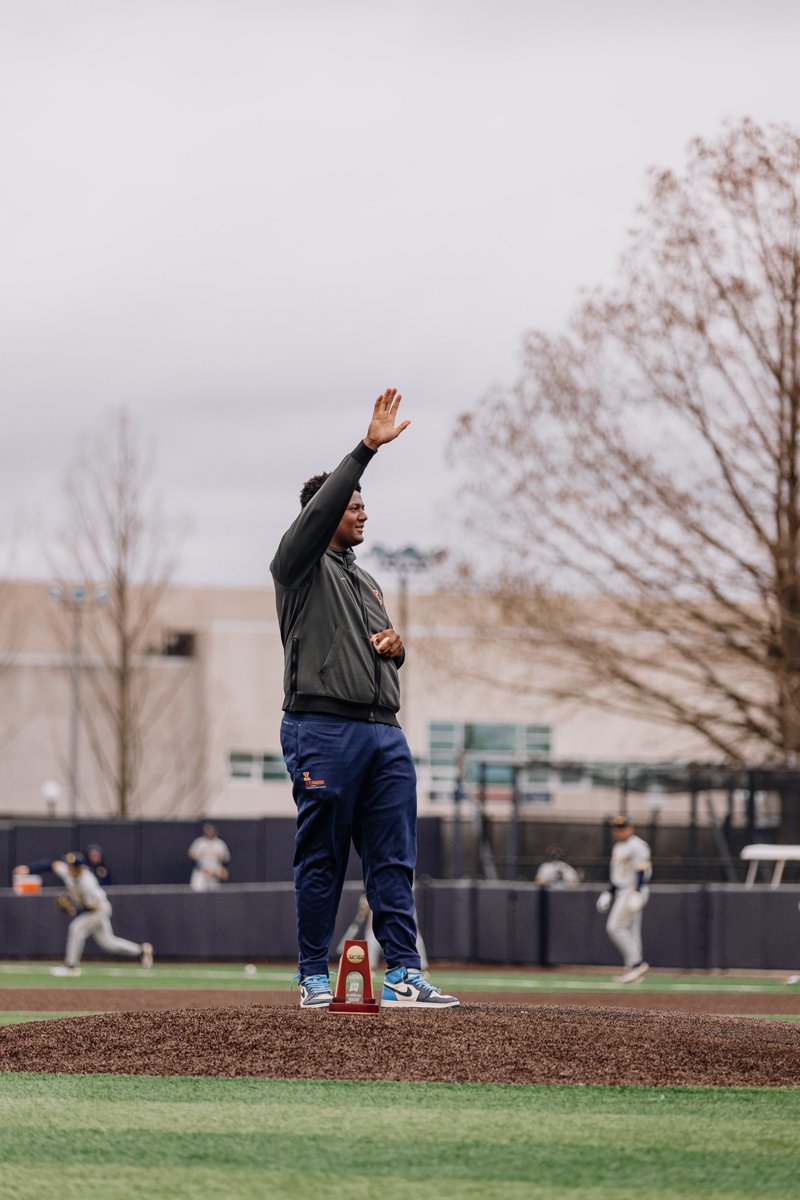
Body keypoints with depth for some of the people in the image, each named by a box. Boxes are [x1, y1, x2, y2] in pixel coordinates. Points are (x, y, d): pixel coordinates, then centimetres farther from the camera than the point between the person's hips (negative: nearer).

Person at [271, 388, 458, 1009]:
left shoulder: (366, 581, 26)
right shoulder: (302, 566, 2)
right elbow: (319, 510, -15)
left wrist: (396, 644, 7)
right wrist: (368, 448, -21)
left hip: (384, 731, 7)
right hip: (323, 729, -7)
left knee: (394, 860, 0)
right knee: (321, 860, -3)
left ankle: (404, 974, -2)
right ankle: (314, 977, 3)